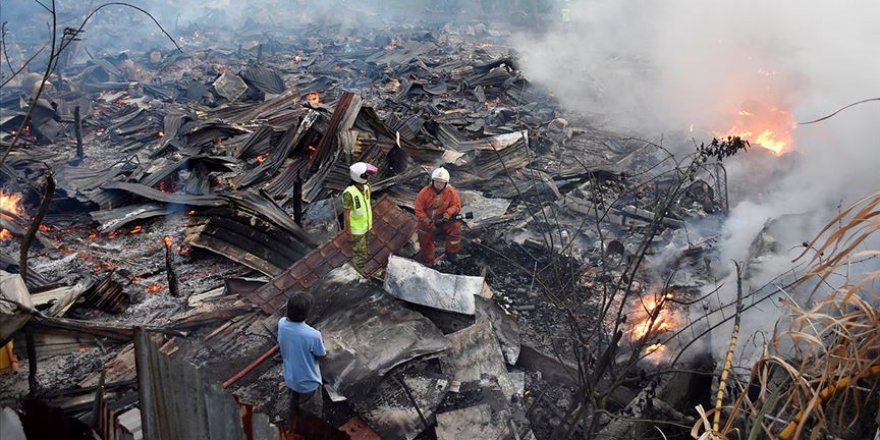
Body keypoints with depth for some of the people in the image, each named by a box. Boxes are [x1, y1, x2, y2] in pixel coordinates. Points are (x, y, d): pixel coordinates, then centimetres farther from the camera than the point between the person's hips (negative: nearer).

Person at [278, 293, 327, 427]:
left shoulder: (281, 323, -17)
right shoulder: (313, 335, -35)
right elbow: (322, 356, -16)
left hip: (290, 379, 6)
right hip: (308, 383, -6)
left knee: (293, 407, 31)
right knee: (312, 416, 18)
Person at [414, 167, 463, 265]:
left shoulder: (451, 192, -17)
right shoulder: (425, 192, -22)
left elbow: (457, 206, -11)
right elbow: (419, 210, -17)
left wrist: (448, 213, -31)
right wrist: (429, 223, -23)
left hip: (443, 219, 0)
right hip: (427, 220, 0)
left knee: (455, 226, -24)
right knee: (425, 242, 7)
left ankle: (451, 253, -7)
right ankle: (427, 263, 32)